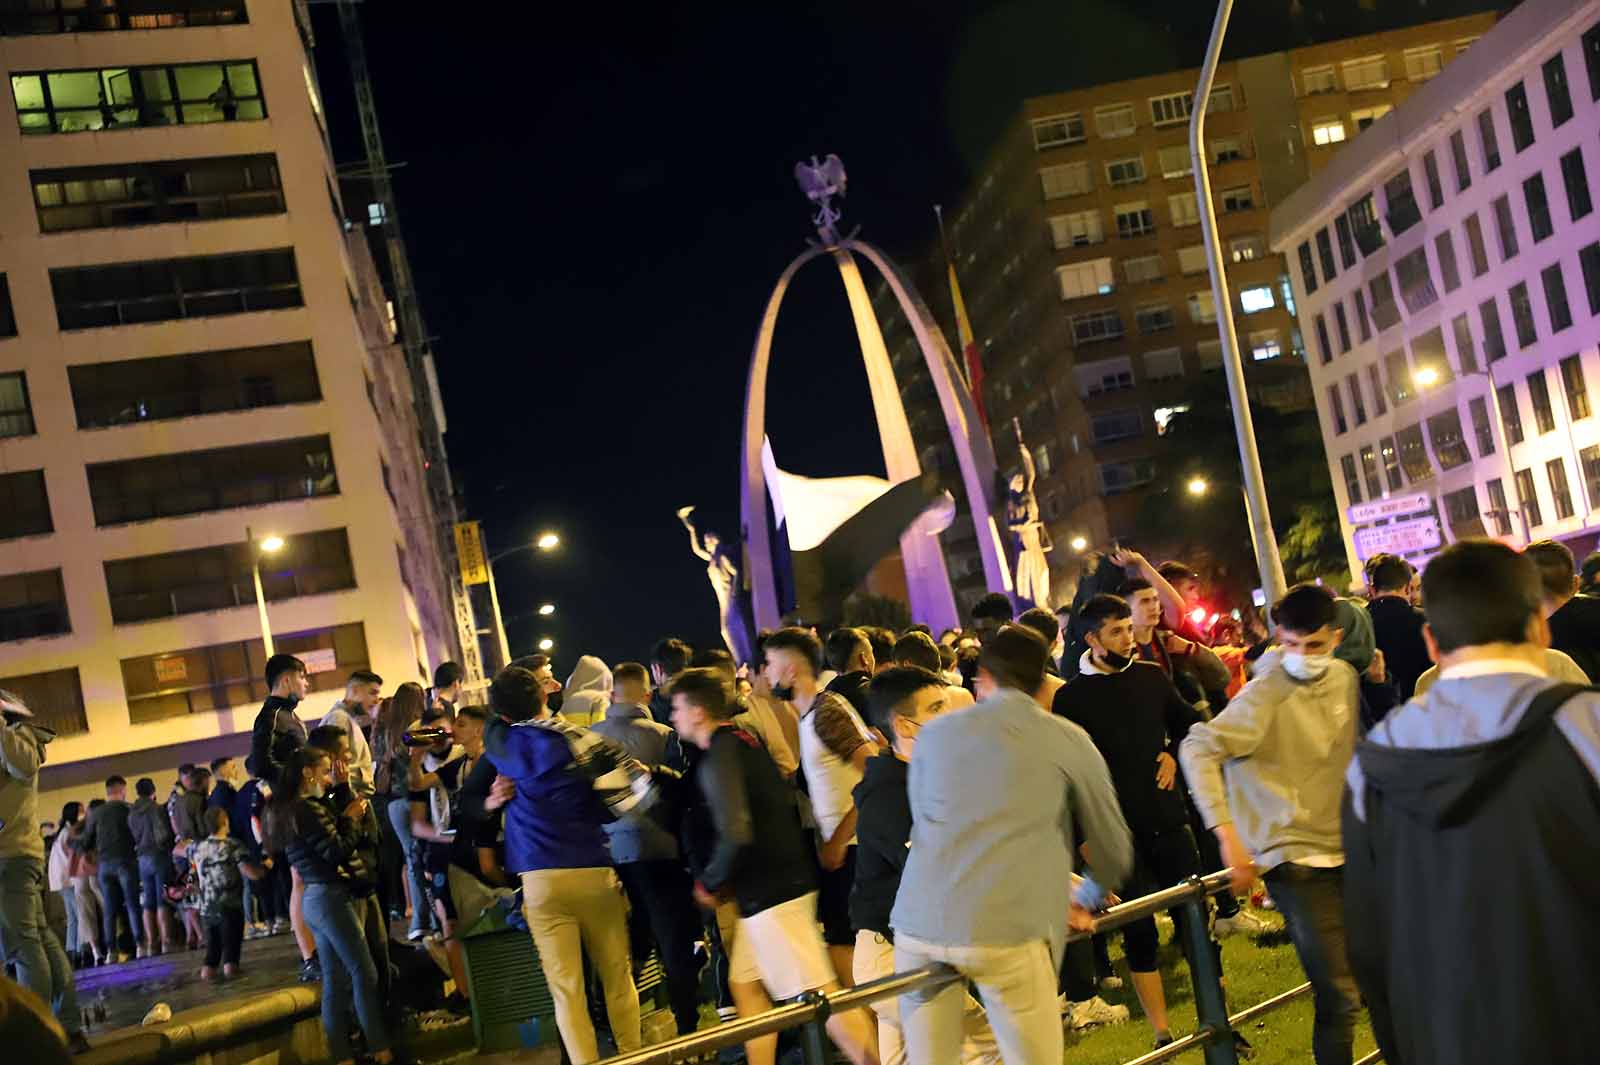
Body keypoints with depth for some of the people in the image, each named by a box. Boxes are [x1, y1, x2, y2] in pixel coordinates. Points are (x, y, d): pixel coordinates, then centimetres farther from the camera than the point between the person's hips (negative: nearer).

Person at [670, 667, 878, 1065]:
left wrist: (708, 883, -10)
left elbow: (735, 834, -28)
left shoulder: (718, 757, -17)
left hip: (771, 892, -10)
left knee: (818, 993, -7)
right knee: (745, 982, 16)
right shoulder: (742, 740, 12)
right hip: (782, 879, 10)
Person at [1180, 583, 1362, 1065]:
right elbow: (1198, 749, -22)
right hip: (1294, 858, -7)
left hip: (1342, 848, 7)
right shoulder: (1265, 695, -16)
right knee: (1340, 994, -11)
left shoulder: (1345, 678, 5)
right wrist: (1228, 835, -26)